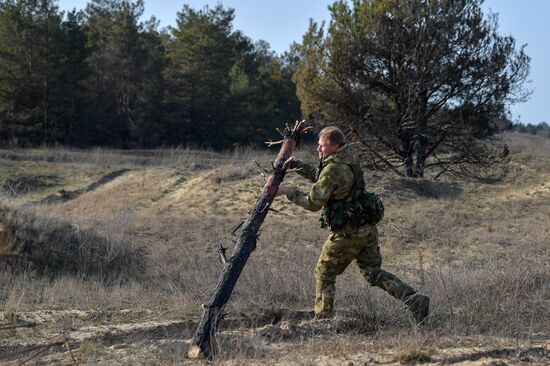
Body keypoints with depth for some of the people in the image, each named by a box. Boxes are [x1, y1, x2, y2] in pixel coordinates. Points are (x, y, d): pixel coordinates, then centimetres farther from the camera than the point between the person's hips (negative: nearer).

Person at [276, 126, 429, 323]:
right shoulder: (348, 158, 9)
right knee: (373, 272, 15)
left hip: (347, 233, -8)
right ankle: (415, 300, 3)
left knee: (324, 272, 10)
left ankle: (323, 319, 13)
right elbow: (319, 176, 22)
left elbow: (313, 203, -18)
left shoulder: (333, 170, -19)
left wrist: (287, 191, -9)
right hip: (367, 228, 8)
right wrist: (296, 165, 14)